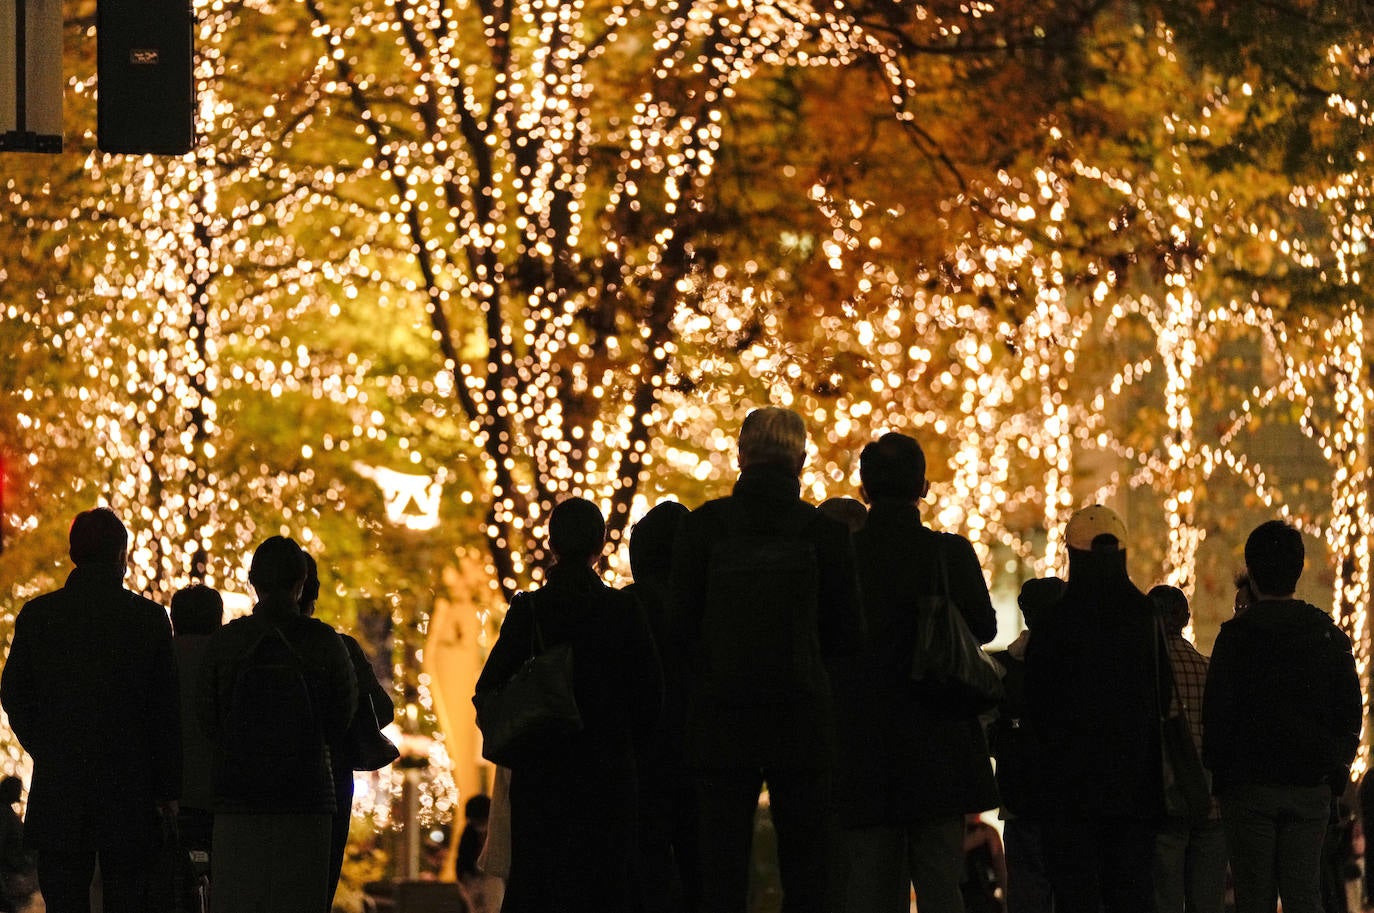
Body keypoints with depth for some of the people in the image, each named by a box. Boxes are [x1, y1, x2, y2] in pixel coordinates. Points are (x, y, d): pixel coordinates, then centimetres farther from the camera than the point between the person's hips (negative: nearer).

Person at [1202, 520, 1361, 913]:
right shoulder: (1331, 636, 7)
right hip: (1312, 789, 3)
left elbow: (1217, 715, -7)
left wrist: (1217, 775, 3)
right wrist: (1335, 766, 17)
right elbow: (1350, 715, 9)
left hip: (1250, 788, -3)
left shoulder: (1236, 635, -5)